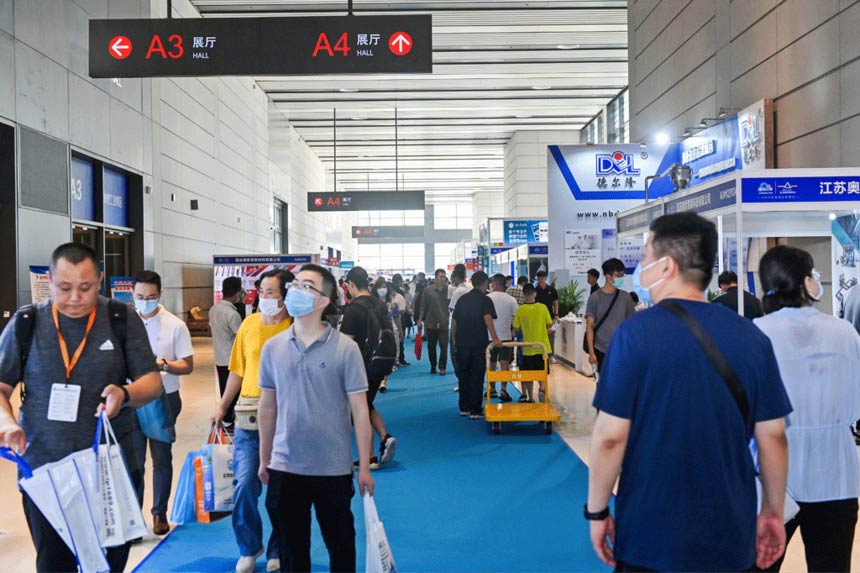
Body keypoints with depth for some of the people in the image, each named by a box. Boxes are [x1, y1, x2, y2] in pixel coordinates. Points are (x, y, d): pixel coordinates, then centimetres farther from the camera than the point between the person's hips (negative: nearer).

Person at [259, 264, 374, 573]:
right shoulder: (273, 347, 0)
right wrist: (264, 459, 12)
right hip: (284, 467, 3)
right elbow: (267, 406, 9)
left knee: (340, 542, 14)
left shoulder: (345, 348, -10)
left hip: (334, 468, -2)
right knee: (291, 546, 17)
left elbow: (359, 410, -7)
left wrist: (364, 467, -7)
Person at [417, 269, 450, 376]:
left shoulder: (447, 290, 1)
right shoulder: (428, 290, -1)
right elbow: (423, 306, 2)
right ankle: (433, 366, 25)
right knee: (431, 346, 10)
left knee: (444, 346, -4)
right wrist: (420, 320, 0)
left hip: (443, 323, 0)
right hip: (431, 323, 0)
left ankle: (442, 367, 5)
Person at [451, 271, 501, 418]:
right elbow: (488, 318, -22)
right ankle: (475, 410, 3)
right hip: (479, 344, -5)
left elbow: (454, 321, 12)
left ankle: (464, 408, 19)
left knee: (463, 375, 13)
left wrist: (454, 339, 23)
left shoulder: (462, 299, 10)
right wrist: (494, 338, -29)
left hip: (462, 344, 5)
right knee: (477, 377, 2)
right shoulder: (485, 300, -6)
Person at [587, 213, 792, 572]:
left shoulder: (636, 332, -15)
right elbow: (773, 435, 1)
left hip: (651, 537, -3)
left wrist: (597, 511, -3)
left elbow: (611, 436, -15)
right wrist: (773, 512, 14)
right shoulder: (752, 336, -2)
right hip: (732, 536, 4)